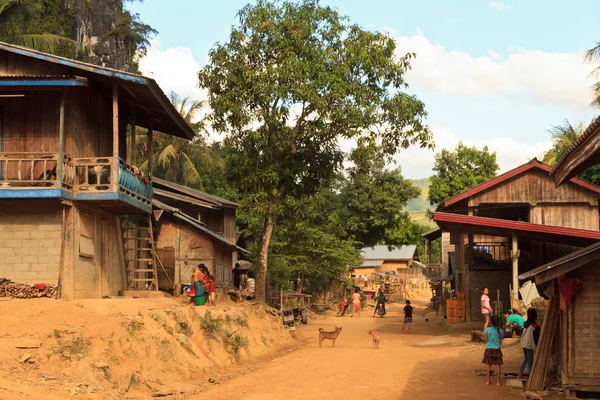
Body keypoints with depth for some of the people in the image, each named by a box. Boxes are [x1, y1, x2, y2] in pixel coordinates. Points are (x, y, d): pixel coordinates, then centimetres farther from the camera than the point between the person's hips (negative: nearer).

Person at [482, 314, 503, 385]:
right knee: (498, 365, 5)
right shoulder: (500, 330, -4)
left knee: (489, 365, 8)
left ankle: (488, 381, 11)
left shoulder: (487, 330, -7)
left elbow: (486, 340, -1)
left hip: (489, 349, 0)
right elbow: (500, 341, 3)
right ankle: (498, 381, 5)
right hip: (497, 349, 0)